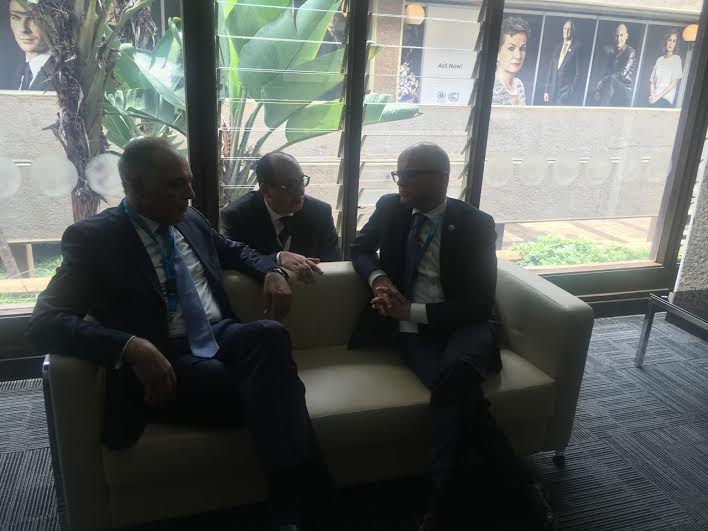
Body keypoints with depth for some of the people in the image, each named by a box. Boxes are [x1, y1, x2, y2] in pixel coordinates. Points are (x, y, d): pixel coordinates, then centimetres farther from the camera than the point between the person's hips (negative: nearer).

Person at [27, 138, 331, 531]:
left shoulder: (190, 220, 13)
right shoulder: (93, 238, -5)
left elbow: (234, 250, 31)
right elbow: (45, 322, -14)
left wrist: (272, 271, 7)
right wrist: (131, 347, -31)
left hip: (222, 337, 6)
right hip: (167, 360, -5)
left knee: (269, 334, -31)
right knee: (268, 391, -32)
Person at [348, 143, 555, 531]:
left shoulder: (476, 224, -6)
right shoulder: (390, 208, 4)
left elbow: (480, 303, -9)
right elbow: (359, 249, 20)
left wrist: (412, 310, -18)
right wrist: (378, 277, -5)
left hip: (463, 326, -1)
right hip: (412, 332, 2)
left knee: (457, 371, -36)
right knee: (458, 388, -31)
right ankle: (520, 484, -18)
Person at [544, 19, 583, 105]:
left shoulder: (577, 47, -2)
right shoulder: (557, 46, 14)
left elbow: (579, 73, -6)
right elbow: (551, 69, 14)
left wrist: (572, 93, -12)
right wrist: (547, 90, 9)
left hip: (567, 91, -5)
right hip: (553, 91, 5)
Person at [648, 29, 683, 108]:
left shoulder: (676, 58, 4)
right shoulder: (659, 60, 17)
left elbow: (673, 83, -3)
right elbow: (652, 81, 14)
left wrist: (658, 96, -10)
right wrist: (652, 94, -4)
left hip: (666, 99, -4)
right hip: (654, 99, 4)